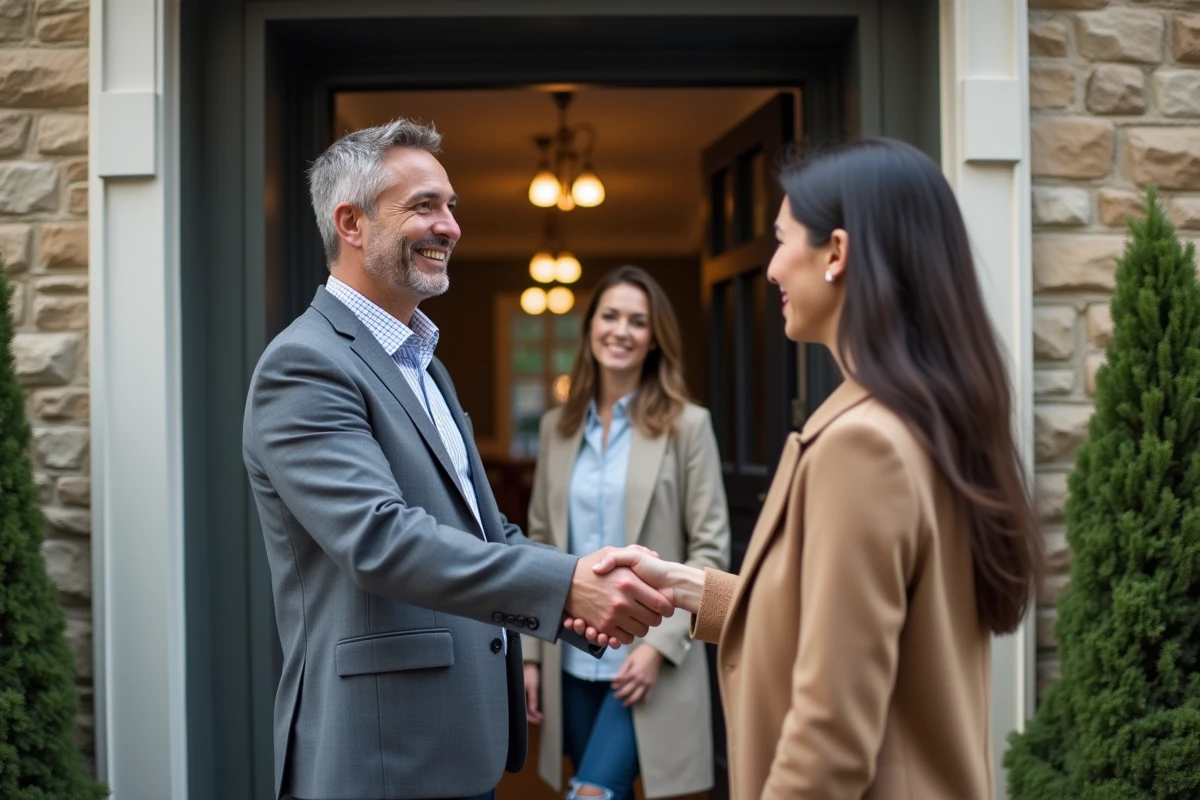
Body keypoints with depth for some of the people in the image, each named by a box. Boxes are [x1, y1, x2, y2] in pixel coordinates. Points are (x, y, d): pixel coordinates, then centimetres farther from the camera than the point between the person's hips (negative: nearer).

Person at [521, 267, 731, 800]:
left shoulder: (687, 425, -4)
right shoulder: (558, 426, 8)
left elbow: (710, 550, -5)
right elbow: (540, 543, 11)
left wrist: (660, 642, -14)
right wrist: (530, 652, 7)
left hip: (650, 656, -4)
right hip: (573, 657, 4)